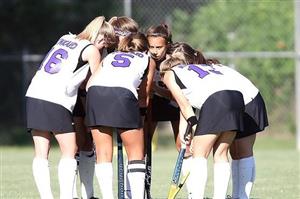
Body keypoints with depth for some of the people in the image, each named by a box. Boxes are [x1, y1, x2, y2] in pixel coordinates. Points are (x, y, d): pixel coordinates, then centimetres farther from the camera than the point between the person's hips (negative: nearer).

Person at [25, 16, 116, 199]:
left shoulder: (65, 39, 21)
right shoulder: (91, 50, 2)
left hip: (34, 94, 6)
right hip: (56, 101, -6)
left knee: (41, 154, 5)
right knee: (70, 151, 2)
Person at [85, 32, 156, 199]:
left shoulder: (110, 56, 35)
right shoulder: (148, 60, 29)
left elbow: (89, 84, 22)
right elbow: (144, 100, 28)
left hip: (95, 92, 3)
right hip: (123, 93, -3)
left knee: (103, 154, 8)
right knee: (136, 154, 7)